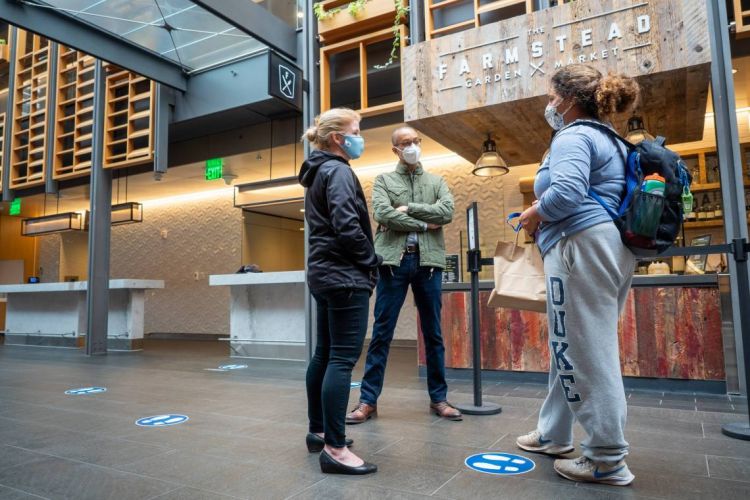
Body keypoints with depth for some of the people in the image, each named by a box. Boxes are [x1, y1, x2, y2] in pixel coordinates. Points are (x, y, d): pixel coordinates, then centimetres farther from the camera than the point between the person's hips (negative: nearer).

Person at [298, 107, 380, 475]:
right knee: (343, 359, -9)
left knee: (324, 355, 14)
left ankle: (318, 431, 25)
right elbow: (347, 227, -22)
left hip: (325, 273, 10)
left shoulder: (318, 173, 19)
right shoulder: (338, 171, -11)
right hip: (345, 276, -10)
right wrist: (372, 261, -7)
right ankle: (334, 449, -5)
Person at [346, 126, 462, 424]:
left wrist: (408, 209, -8)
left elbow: (447, 212, -3)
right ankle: (368, 400, 9)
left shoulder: (437, 181, 15)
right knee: (381, 333, 1)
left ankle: (438, 398, 20)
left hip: (428, 261, 2)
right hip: (394, 261, -2)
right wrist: (424, 224, -7)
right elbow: (382, 214, -9)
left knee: (433, 333, 9)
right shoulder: (383, 180, 9)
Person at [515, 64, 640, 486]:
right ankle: (553, 434, 28)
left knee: (588, 352, -4)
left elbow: (566, 192, -25)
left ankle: (608, 459, 5)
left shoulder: (573, 137, -7)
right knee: (572, 346, 15)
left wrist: (535, 214, -6)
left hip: (583, 247, -11)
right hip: (613, 247, 11)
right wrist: (546, 219, 16)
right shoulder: (610, 141, 24)